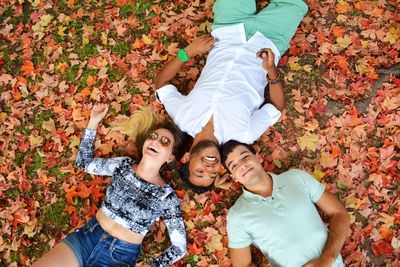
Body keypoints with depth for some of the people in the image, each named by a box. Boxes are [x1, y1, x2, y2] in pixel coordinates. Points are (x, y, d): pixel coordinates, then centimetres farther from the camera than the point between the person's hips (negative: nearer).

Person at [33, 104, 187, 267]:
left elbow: (179, 247, -5)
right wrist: (94, 121, 7)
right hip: (87, 236, 3)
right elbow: (83, 161, 14)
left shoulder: (166, 196, -10)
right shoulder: (123, 165, 1)